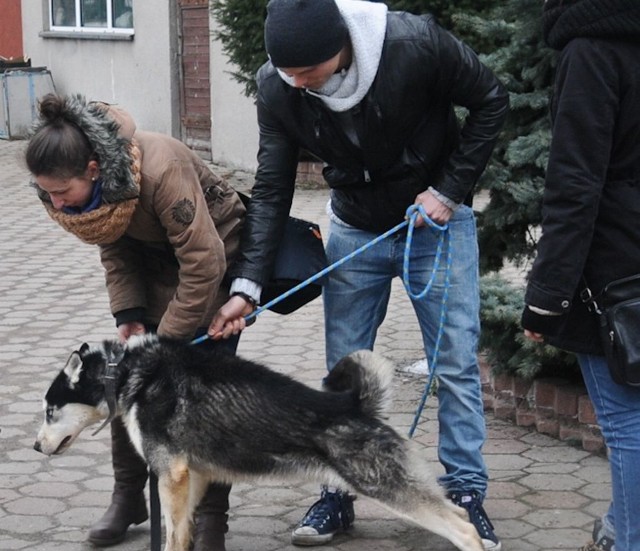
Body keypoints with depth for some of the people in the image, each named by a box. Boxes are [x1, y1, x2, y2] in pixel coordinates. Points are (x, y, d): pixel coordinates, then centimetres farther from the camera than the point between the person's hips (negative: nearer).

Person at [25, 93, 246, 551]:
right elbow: (115, 249, -2)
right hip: (153, 259, 7)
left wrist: (167, 343, -26)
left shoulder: (160, 170, -39)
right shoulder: (75, 186, -17)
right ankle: (128, 496, 19)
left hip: (215, 254, -6)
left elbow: (203, 263, -33)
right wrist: (129, 315, -15)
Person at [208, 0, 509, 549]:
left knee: (457, 363, -1)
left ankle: (466, 494, 12)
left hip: (436, 220, -2)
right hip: (355, 230, 3)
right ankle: (338, 493, 20)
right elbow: (271, 191, -12)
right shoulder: (277, 88, -19)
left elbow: (491, 101, -13)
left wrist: (450, 191, -17)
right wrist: (247, 284, -21)